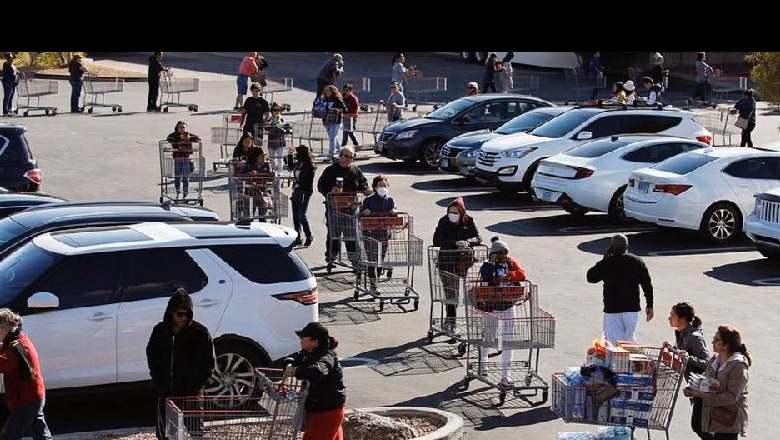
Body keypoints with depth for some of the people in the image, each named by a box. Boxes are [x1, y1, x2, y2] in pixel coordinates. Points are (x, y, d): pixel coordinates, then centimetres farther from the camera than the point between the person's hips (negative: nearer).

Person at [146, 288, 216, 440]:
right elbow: (152, 357, 14)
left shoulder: (200, 332, -6)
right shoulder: (160, 331, 4)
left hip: (191, 393, -4)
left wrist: (195, 387, -10)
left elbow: (209, 363, -3)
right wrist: (159, 383, 2)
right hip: (166, 393, 4)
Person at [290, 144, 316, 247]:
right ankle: (297, 237, 18)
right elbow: (291, 167, 30)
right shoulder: (297, 164, 7)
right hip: (296, 192, 8)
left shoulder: (309, 167, -14)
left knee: (302, 216, -8)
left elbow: (309, 183, -16)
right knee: (295, 216, 10)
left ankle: (309, 236, 8)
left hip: (304, 193, -8)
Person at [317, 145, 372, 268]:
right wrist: (330, 191, -21)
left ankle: (354, 256, 12)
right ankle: (331, 257, 10)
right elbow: (321, 185, -2)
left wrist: (366, 190, -4)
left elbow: (363, 183, 19)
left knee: (352, 232, 4)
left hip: (351, 206, 3)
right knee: (334, 233, 2)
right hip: (334, 206, -3)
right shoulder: (330, 170, 0)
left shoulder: (356, 170, 11)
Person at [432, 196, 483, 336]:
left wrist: (467, 242, -25)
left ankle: (448, 321, 22)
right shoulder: (444, 222, -5)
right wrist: (456, 243, -26)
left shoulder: (469, 222, 2)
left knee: (454, 291, 10)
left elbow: (478, 238, -3)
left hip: (463, 260, 2)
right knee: (450, 290, -8)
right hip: (446, 260, -2)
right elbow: (437, 240, -16)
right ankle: (451, 323, -7)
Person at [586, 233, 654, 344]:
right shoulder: (638, 261, 3)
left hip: (612, 310, -3)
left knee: (613, 341, -1)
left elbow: (590, 277, 6)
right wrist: (649, 305, 15)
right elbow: (647, 285, 6)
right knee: (629, 337, 17)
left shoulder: (606, 263, -7)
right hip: (632, 309, 3)